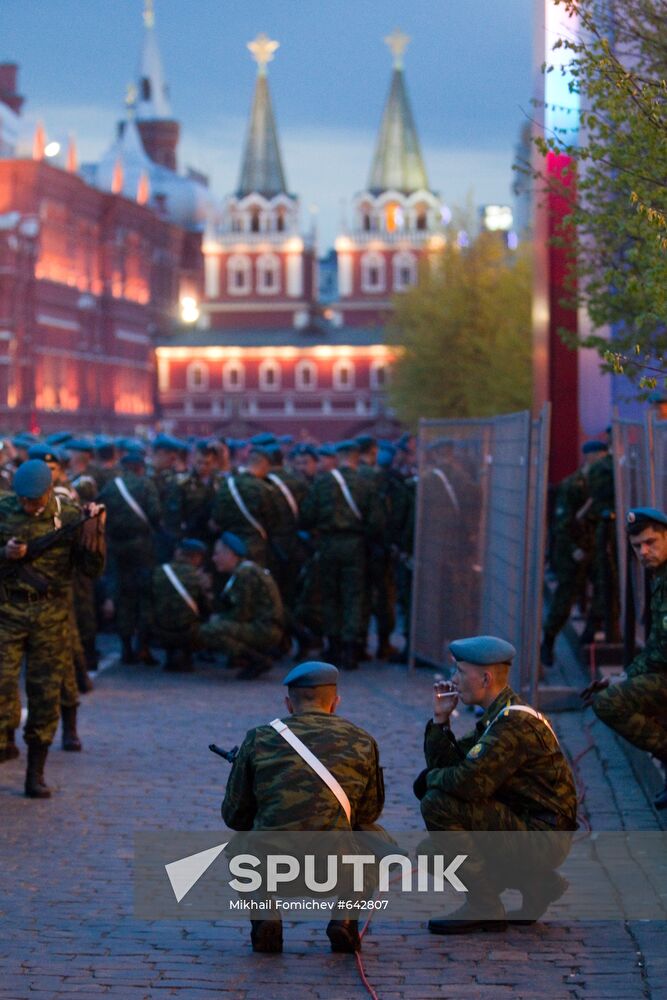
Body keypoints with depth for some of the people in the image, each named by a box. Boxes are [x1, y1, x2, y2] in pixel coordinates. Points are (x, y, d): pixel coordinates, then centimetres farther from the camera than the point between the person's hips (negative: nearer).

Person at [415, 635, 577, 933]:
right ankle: (533, 885, 18)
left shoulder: (514, 722, -19)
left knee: (437, 805, -19)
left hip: (542, 838, -10)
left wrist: (430, 778, -9)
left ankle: (484, 907, -11)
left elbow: (470, 781, -29)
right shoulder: (499, 716, 13)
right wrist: (440, 718, 3)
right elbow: (447, 765, 14)